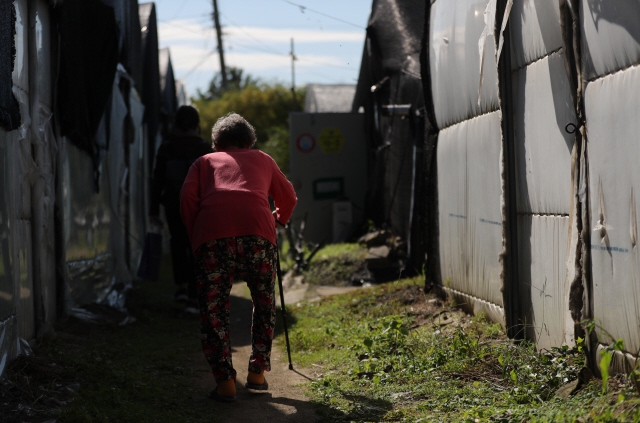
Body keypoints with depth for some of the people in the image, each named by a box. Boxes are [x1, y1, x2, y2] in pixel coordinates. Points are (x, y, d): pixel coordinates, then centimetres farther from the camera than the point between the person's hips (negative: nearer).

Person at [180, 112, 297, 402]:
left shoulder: (205, 162, 28)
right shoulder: (262, 159, 32)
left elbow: (188, 197, 12)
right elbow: (288, 198, 36)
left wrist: (194, 236, 21)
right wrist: (279, 219, 55)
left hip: (212, 232, -1)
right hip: (257, 230, 1)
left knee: (213, 309, 7)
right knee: (264, 304, 19)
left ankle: (224, 380, -2)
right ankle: (257, 372, 17)